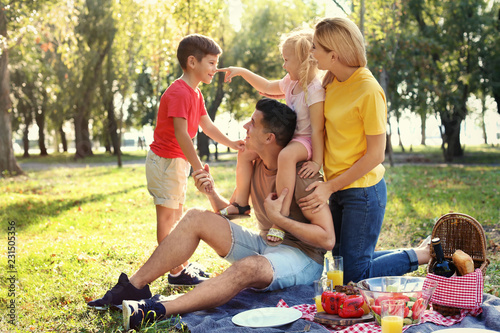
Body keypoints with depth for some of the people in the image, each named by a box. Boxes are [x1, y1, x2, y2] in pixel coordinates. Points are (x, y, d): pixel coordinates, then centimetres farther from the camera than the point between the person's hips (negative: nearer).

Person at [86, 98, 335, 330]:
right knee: (196, 218, -8)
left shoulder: (300, 174, -19)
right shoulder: (253, 164, 4)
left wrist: (278, 218, -25)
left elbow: (327, 239, -21)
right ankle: (133, 286, -11)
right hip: (263, 243, 7)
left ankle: (158, 311, -49)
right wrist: (211, 192, -6)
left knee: (248, 267, -41)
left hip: (302, 256, -7)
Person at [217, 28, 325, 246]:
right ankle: (240, 203, 15)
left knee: (286, 156, -42)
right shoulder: (291, 82, 9)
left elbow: (317, 129, -24)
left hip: (306, 141, -10)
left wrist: (317, 162, -26)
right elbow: (268, 87, 28)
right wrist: (241, 72, 24)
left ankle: (282, 216, -40)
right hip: (287, 138, 10)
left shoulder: (315, 89, -21)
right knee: (245, 151, 6)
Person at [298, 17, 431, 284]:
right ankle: (418, 252, 30)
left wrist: (330, 187, -17)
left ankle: (426, 254, 12)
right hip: (338, 189, 8)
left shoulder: (369, 91, -20)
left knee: (354, 276, -3)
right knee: (343, 263, 17)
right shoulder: (332, 82, 3)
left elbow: (375, 155, -18)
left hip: (363, 191, -8)